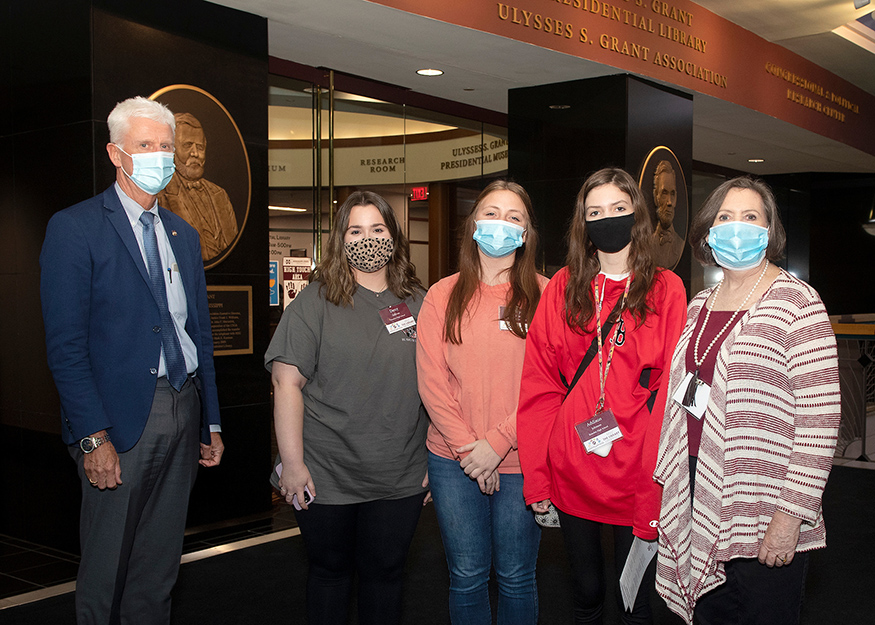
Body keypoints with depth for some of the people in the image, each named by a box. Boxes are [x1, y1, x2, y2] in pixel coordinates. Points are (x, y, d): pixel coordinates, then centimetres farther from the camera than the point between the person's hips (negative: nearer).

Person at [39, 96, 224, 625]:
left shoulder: (183, 234, 14)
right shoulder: (75, 228, -6)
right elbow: (66, 344, -11)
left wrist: (211, 424, 13)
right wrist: (94, 437, -17)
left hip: (183, 411, 6)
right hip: (120, 420, -5)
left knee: (160, 567, 15)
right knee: (107, 569, 7)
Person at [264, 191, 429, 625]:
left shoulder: (419, 303, 5)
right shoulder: (315, 302, -5)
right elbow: (287, 382, -9)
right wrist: (292, 462, -13)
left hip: (401, 478, 2)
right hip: (327, 479, -2)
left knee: (385, 573, 14)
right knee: (330, 571, 14)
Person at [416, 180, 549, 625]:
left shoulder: (543, 295, -2)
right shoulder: (443, 296, 4)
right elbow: (431, 381, -1)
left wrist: (497, 442, -15)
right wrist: (466, 445, -11)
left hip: (521, 459, -1)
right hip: (454, 460, 2)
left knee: (516, 578, 12)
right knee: (467, 576, 12)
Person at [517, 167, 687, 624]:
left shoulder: (665, 289, -2)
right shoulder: (563, 288, 3)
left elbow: (672, 392, -6)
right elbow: (539, 386, 0)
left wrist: (656, 487, -13)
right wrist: (536, 478, -5)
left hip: (636, 479, -1)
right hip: (571, 475, 2)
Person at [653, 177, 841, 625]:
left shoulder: (796, 302, -9)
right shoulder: (699, 305, 11)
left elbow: (821, 415, -14)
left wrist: (792, 513, -18)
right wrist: (669, 481, 12)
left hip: (764, 517, -6)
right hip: (700, 493, 6)